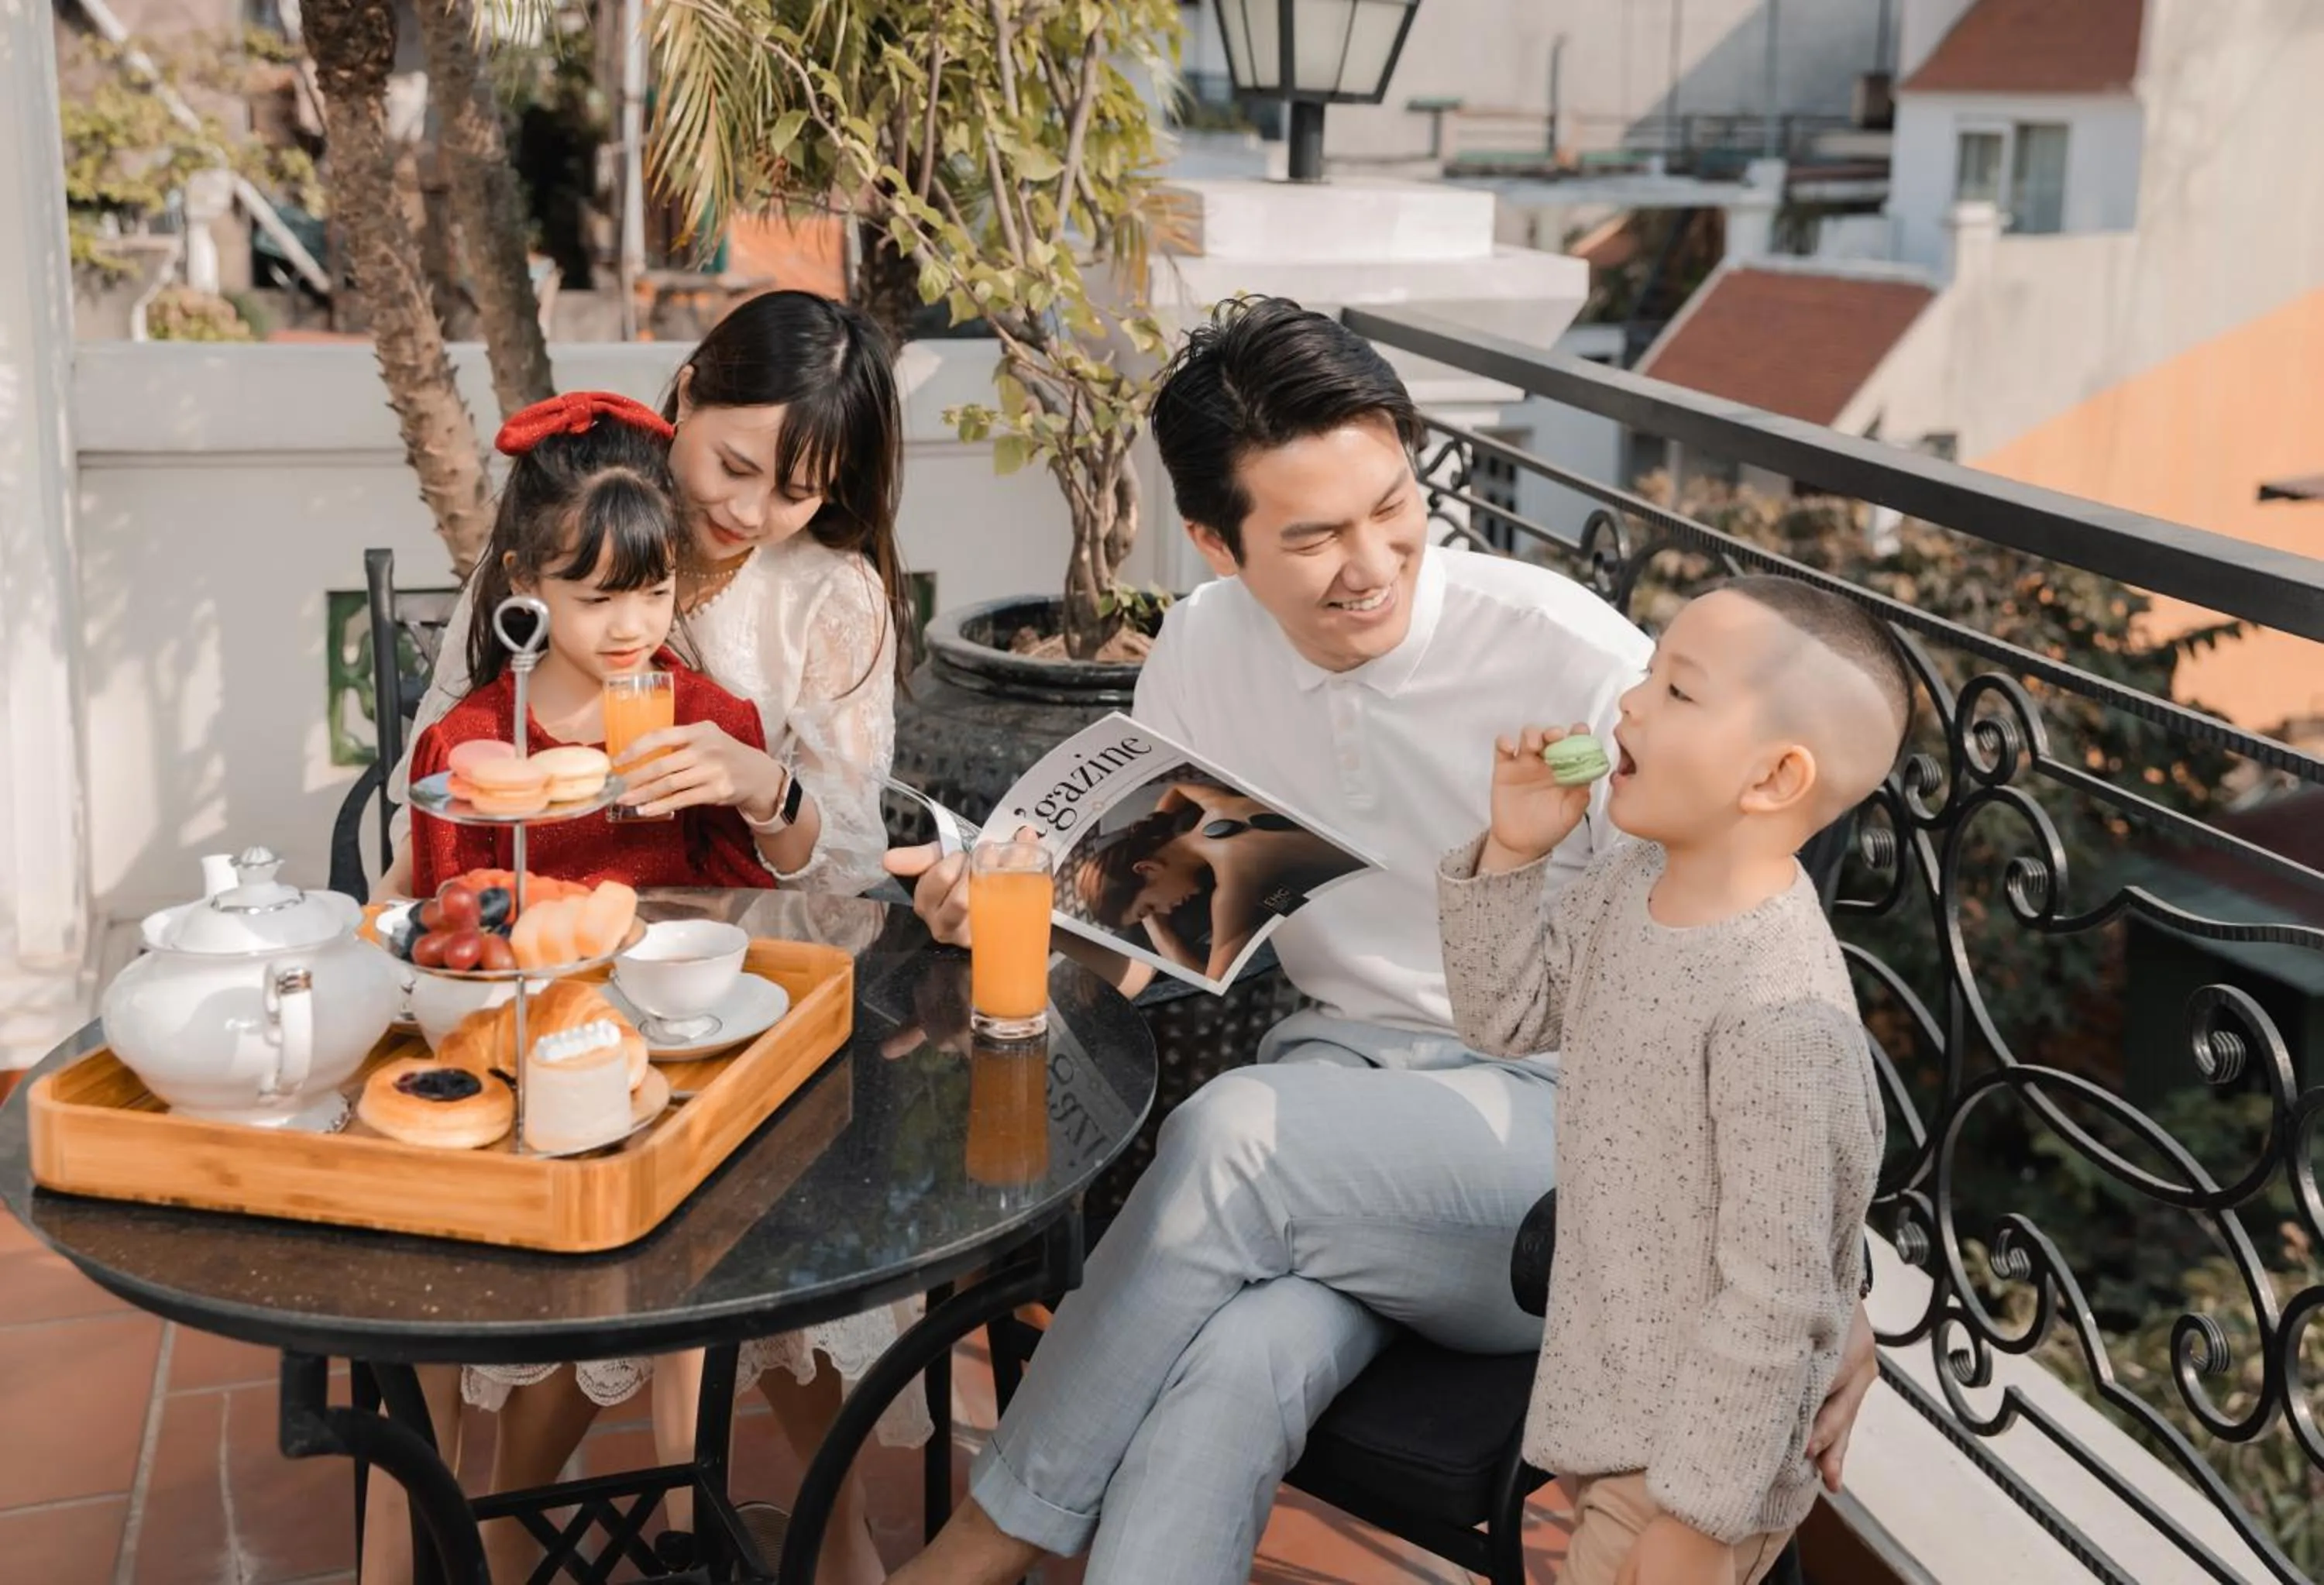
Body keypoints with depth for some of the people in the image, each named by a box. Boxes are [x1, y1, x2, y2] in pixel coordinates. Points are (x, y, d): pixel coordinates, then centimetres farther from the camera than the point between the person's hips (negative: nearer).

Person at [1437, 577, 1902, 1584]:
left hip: (1696, 1437, -8)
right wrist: (1514, 851, -8)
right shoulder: (1635, 878, -6)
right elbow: (1507, 1018, 7)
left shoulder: (1778, 1010, -31)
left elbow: (1772, 1296, -27)